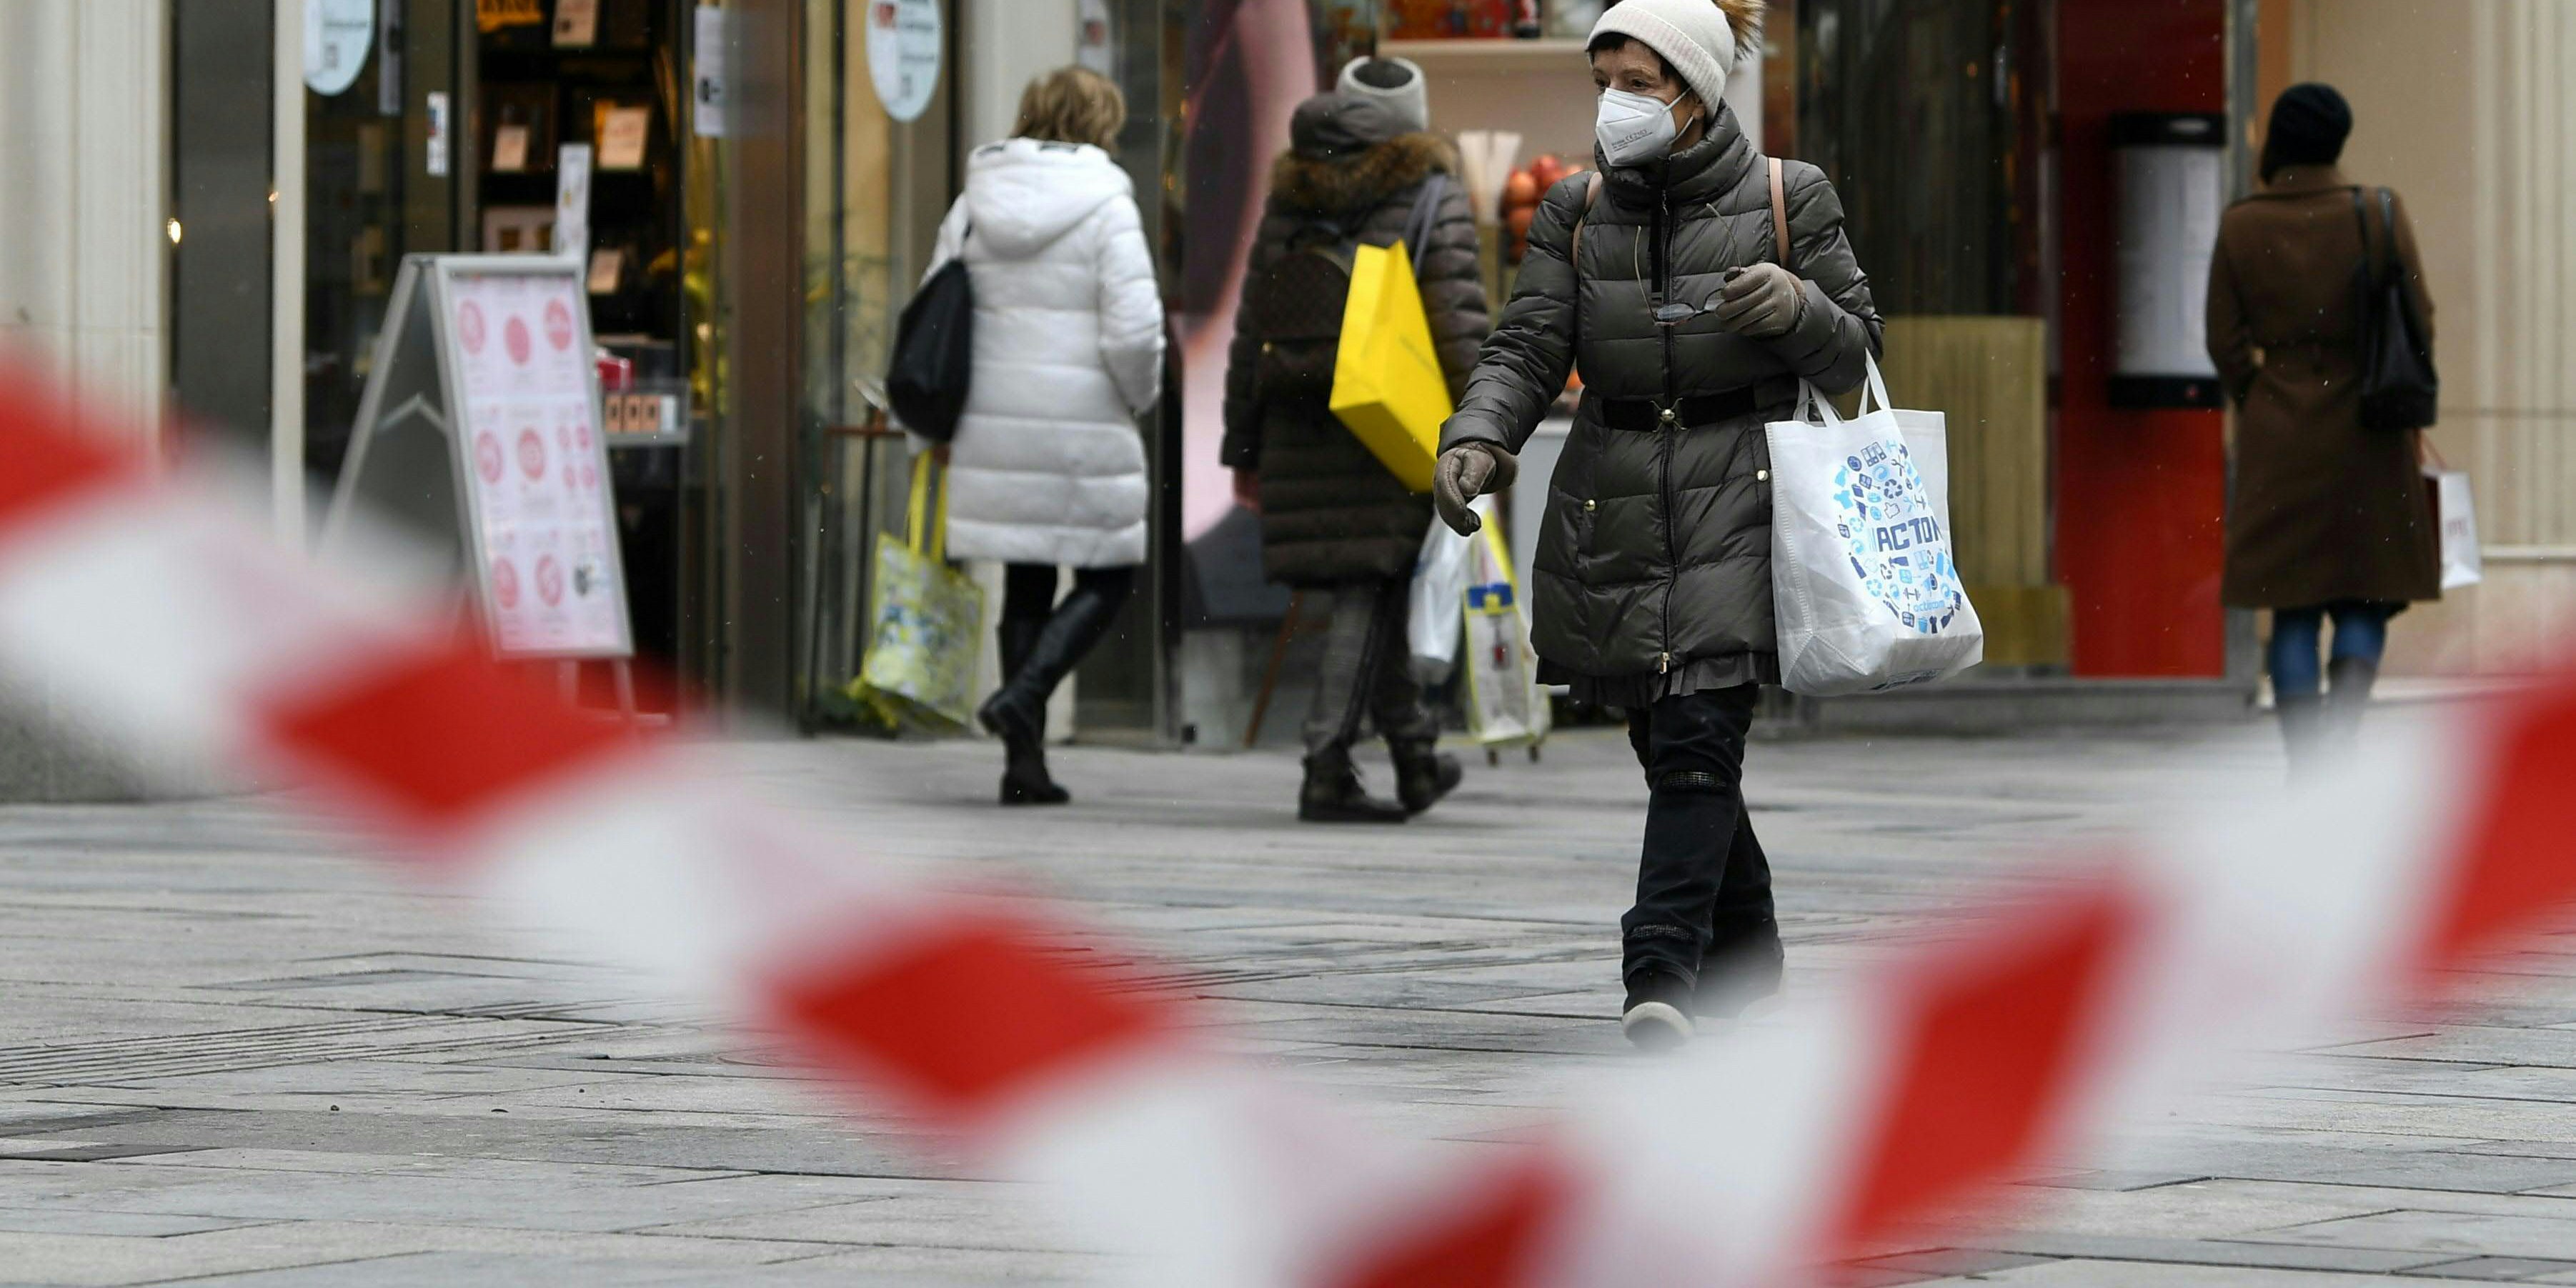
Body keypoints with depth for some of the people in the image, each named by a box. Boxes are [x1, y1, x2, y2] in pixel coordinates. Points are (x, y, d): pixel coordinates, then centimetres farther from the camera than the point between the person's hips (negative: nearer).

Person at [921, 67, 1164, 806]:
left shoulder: (975, 206, 6)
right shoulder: (1106, 209, -9)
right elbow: (1134, 332, -15)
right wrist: (1141, 396, 5)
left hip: (993, 430, 5)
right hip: (1084, 432, -5)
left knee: (1026, 588, 13)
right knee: (1106, 579, 10)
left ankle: (1024, 765, 10)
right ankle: (1023, 696, -12)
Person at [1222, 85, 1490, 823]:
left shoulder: (1288, 200, 14)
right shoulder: (1434, 197, 2)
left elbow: (1251, 333, 14)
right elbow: (1458, 319, -8)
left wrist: (1244, 448, 18)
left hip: (1300, 427, 4)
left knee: (1369, 593, 14)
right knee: (1367, 594, -3)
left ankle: (1415, 756, 23)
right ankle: (1326, 772, -11)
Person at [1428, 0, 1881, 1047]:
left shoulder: (1786, 198, 2)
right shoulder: (1576, 213, 8)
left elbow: (1855, 352, 7)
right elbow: (1526, 348, -2)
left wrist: (1799, 308, -16)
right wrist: (1476, 438, -21)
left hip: (1735, 497, -4)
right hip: (1612, 509, 4)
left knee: (1698, 737, -17)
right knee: (1669, 743, 10)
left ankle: (1662, 978, -25)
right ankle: (1742, 957, 29)